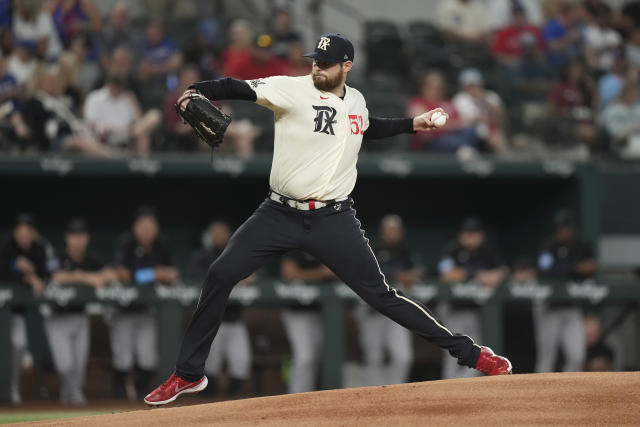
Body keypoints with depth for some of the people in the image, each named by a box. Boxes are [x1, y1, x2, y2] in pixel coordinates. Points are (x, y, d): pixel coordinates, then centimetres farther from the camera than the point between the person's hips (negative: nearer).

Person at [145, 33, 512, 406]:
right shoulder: (292, 89, -8)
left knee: (380, 293, -3)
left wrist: (412, 124, 27)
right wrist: (198, 93, -39)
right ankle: (188, 374, 4)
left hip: (333, 221, 1)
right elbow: (239, 88, -23)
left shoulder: (356, 101, 8)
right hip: (280, 215, -1)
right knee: (220, 275, -10)